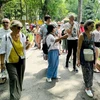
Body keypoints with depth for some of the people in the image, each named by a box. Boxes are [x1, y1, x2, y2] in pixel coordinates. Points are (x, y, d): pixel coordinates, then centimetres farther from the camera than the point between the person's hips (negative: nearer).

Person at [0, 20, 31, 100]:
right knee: (14, 79, -14)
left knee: (20, 78, 15)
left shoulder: (22, 36, -6)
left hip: (21, 61, 4)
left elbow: (25, 48, 6)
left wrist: (28, 45, -16)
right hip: (10, 62, -3)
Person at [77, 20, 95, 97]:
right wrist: (78, 59, -15)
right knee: (87, 72, -1)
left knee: (91, 71, 15)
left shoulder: (92, 35, 5)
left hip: (91, 56, 6)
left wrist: (95, 57, 12)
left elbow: (93, 46, 13)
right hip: (84, 56, -6)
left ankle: (89, 84, 36)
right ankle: (87, 88, 12)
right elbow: (79, 48, -12)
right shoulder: (82, 36, -13)